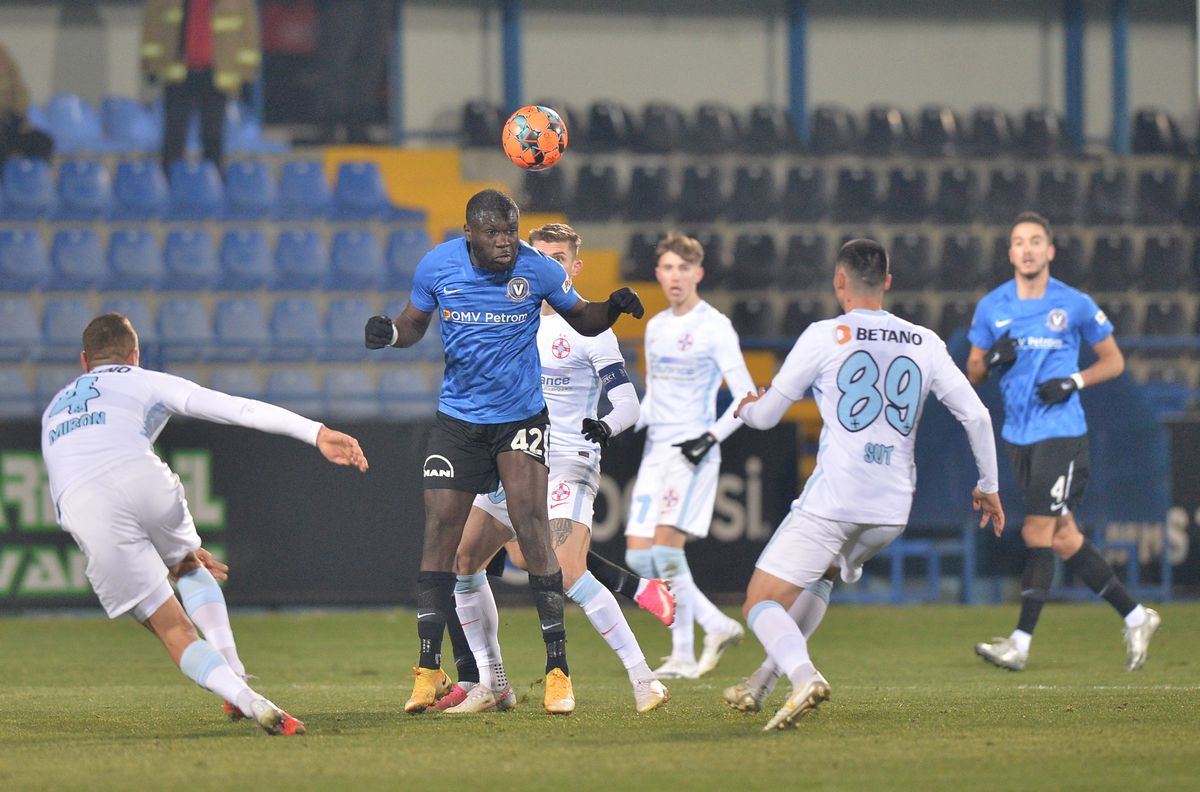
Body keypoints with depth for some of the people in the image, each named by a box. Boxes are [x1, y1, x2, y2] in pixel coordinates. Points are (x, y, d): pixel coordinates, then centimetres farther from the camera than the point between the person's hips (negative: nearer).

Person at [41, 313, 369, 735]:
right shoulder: (144, 382, 27)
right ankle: (234, 674, 18)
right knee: (190, 569, 33)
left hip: (78, 507, 1)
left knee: (173, 629, 5)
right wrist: (317, 433, 9)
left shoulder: (53, 411, 39)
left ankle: (247, 700, -16)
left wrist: (174, 552, 41)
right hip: (140, 475, -1)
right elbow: (236, 408, 15)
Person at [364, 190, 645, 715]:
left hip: (520, 416, -2)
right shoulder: (437, 267, -6)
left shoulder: (537, 270, -10)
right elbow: (415, 322, 10)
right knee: (439, 534, -3)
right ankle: (429, 671, 7)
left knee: (531, 527, -14)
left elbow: (583, 321, 4)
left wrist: (614, 308, -17)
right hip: (457, 421, 2)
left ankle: (558, 670, -8)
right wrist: (388, 332, -12)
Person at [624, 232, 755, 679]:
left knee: (666, 545, -20)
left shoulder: (715, 327, -5)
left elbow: (747, 398, -6)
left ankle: (684, 655, -11)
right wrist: (636, 420, 7)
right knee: (639, 555, -1)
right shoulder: (655, 328, 16)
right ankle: (717, 625, 8)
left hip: (693, 452, -7)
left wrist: (711, 436, -17)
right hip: (656, 450, 7)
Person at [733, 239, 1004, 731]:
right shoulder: (926, 344, 9)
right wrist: (988, 485, 24)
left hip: (832, 501, -6)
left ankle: (803, 676, -31)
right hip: (893, 508, 6)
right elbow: (976, 416, 10)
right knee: (818, 577, 32)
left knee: (761, 605, -3)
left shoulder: (825, 336, -2)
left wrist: (747, 408, 30)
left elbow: (765, 415, 6)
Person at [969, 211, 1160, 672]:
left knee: (1038, 534, -11)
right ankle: (1135, 617, 21)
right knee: (1063, 538, 8)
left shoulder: (1075, 305, -3)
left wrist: (1074, 382, -12)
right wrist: (993, 359, -10)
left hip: (1062, 432, -5)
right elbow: (973, 372, 13)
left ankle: (1020, 643, -11)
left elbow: (1114, 361, 6)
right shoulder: (992, 307, 6)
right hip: (1018, 438, 5)